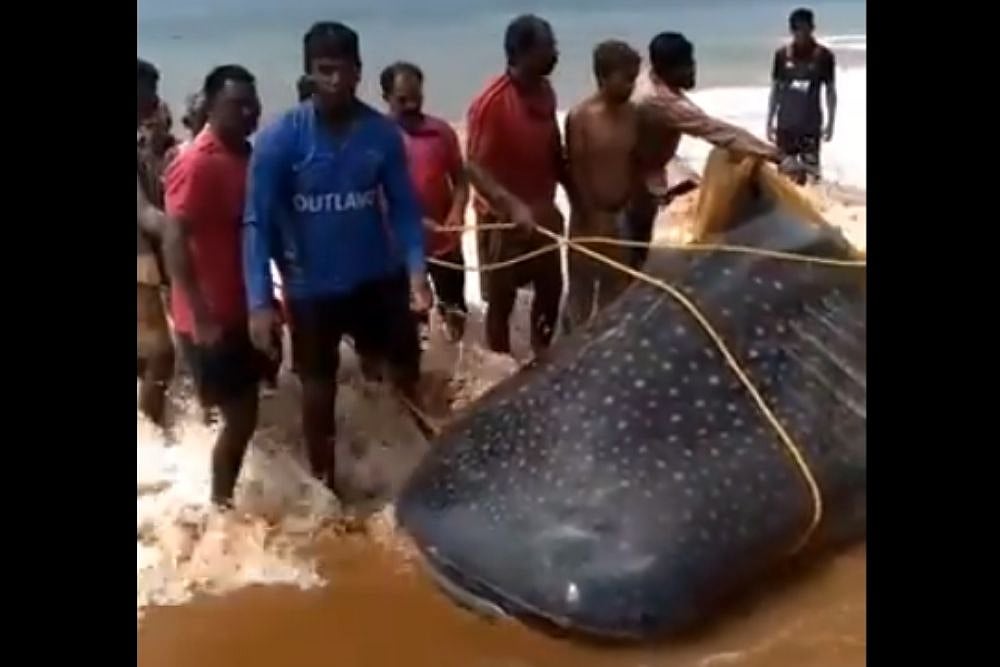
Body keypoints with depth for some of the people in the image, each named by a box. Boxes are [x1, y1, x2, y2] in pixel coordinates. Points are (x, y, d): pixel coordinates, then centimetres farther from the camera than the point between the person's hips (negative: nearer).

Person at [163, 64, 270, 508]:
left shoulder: (245, 156, 8)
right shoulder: (197, 164, -19)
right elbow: (174, 242, -24)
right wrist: (202, 318, -26)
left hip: (243, 309, 8)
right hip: (212, 318, -8)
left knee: (246, 412, 17)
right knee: (240, 416, -2)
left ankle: (229, 496, 32)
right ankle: (220, 506, 15)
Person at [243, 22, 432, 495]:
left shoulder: (382, 133, -8)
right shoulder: (280, 138, -15)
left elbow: (403, 207, -3)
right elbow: (259, 221, -13)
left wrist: (416, 269, -17)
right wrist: (260, 300, -19)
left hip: (379, 278, 2)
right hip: (311, 287, -1)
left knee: (408, 377, 13)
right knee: (319, 392, 13)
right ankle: (325, 489, 33)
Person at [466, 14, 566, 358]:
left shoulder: (546, 92, 1)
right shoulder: (491, 101, -22)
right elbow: (475, 167, -26)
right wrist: (513, 205, -38)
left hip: (543, 213, 8)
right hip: (503, 219, -7)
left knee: (551, 289, 19)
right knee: (502, 301, 6)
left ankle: (542, 358, 39)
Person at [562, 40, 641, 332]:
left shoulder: (631, 115, 2)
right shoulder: (580, 117, -15)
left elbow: (633, 163, 10)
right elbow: (576, 171, -15)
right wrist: (593, 217, -15)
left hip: (623, 216, 6)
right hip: (589, 217, -5)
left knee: (617, 286, 16)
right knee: (582, 287, 7)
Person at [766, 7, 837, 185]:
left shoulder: (824, 56, -4)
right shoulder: (782, 54, 2)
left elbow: (830, 91, 3)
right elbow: (775, 90, 9)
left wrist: (830, 123, 1)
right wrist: (769, 122, 8)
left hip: (811, 125, -2)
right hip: (785, 124, 2)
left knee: (810, 172, -4)